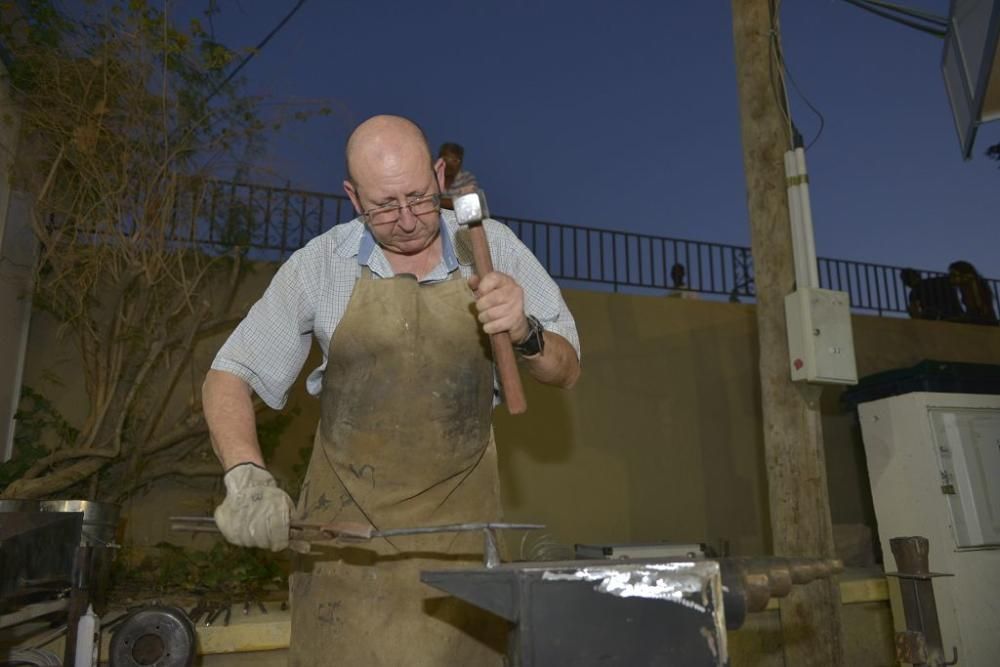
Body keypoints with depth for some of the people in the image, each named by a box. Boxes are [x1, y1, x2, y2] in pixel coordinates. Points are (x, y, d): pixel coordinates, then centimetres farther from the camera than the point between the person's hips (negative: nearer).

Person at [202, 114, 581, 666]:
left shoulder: (492, 247, -5)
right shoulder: (319, 265, -7)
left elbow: (565, 370, 0)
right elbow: (230, 376, -1)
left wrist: (524, 334, -23)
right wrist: (245, 476, -18)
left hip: (459, 518, 1)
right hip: (346, 518, 0)